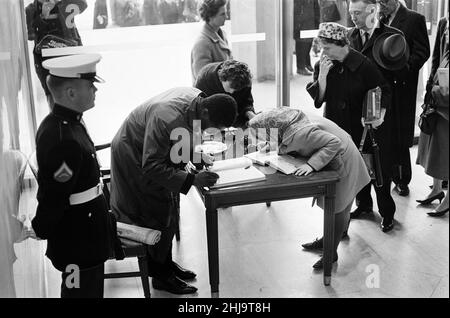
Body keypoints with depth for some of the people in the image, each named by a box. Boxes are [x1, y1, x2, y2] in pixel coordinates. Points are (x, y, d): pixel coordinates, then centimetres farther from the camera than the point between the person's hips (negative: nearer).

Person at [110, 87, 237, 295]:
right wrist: (193, 180, -37)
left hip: (158, 153, 8)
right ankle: (160, 277, 15)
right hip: (134, 158, -8)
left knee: (171, 211, 15)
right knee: (158, 215, -1)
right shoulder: (167, 118, -40)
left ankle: (166, 262, 32)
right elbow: (152, 167, -35)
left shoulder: (198, 98, -14)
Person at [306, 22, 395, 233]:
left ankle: (387, 214, 28)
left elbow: (385, 91, -4)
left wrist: (381, 115, -17)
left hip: (363, 127, -3)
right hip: (335, 128, 3)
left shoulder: (363, 65, -14)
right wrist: (322, 75, -19)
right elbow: (317, 101, -7)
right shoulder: (322, 66, -2)